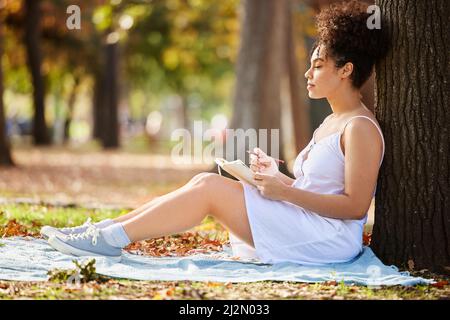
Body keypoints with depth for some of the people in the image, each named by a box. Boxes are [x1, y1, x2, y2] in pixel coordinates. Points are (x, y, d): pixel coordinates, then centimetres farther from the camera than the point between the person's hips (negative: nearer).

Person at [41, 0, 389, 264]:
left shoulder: (360, 128, -10)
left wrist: (286, 192, -18)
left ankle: (111, 239, -15)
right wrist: (276, 176, 5)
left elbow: (356, 205, -17)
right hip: (299, 228, 9)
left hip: (330, 239, -9)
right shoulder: (330, 124, 20)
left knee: (210, 187, -17)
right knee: (206, 182, -4)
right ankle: (103, 229, -7)